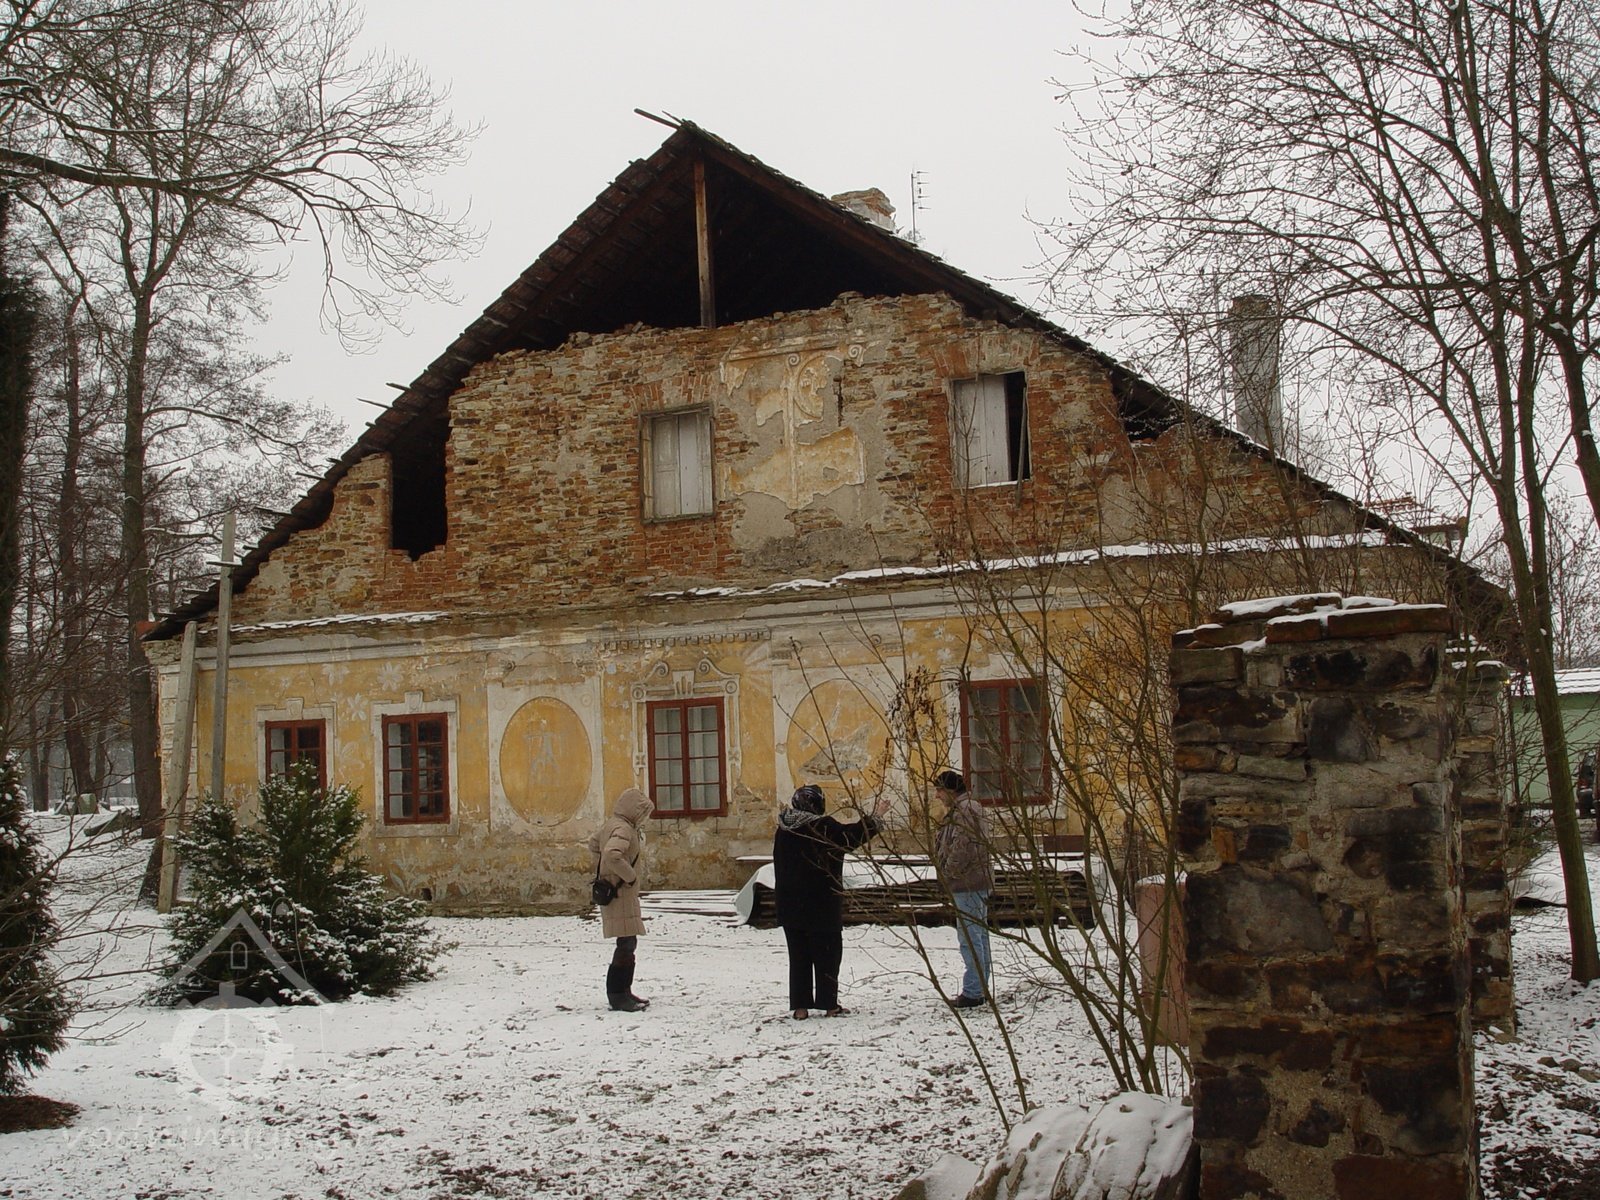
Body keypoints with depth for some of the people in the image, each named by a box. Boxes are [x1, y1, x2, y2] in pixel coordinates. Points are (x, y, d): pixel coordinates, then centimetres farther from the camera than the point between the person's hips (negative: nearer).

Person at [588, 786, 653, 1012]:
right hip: (621, 895, -11)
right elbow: (611, 854, -36)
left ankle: (623, 992, 24)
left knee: (628, 943, 16)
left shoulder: (611, 825, 12)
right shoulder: (623, 829, -19)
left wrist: (602, 869, 21)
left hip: (618, 892, 11)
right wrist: (629, 876, -23)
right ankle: (618, 996, -4)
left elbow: (594, 844, 27)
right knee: (627, 943, -8)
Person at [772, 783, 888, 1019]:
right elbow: (854, 835, -11)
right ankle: (829, 1004, 10)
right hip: (821, 905, -5)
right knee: (827, 953, 6)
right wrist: (876, 815, 1)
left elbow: (780, 866, 9)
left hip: (790, 906, 5)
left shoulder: (783, 830, 2)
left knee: (798, 955, 9)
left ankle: (800, 1006, 9)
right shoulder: (824, 827, -16)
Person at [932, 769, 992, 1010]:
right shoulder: (971, 807, 18)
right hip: (978, 881, 11)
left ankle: (972, 992, -7)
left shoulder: (963, 811, -16)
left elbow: (962, 848, -24)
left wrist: (948, 873, -12)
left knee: (969, 936, -9)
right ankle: (981, 988, 21)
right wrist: (949, 874, 16)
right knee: (979, 934, 14)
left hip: (967, 883, -11)